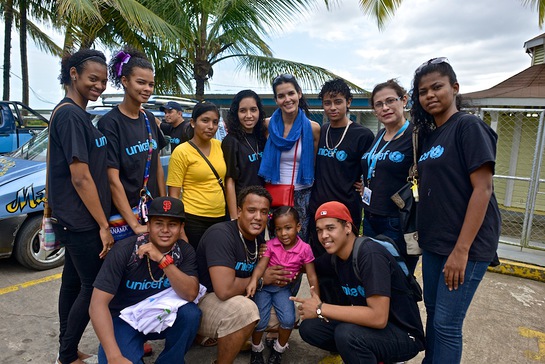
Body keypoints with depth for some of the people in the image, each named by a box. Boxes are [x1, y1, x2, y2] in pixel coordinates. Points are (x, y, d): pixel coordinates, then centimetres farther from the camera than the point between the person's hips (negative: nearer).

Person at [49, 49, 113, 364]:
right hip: (82, 221, -10)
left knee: (74, 282, 17)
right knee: (94, 287, 1)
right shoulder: (70, 115, -17)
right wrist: (103, 225, -18)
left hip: (75, 220, 10)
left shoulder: (78, 114, 13)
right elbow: (80, 177, -21)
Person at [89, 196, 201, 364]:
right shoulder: (124, 250, -21)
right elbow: (98, 304, -24)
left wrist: (163, 260, -35)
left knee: (190, 313, -27)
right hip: (124, 319, -2)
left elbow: (191, 294, -23)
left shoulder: (185, 251, -11)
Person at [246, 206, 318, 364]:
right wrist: (253, 280, -40)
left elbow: (312, 276, -9)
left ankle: (279, 349, 16)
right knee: (260, 321, -12)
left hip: (283, 288, 1)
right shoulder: (271, 244, -13)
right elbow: (261, 265, -20)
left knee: (289, 320, -15)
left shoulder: (304, 249, -14)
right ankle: (256, 349, 21)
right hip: (264, 286, 0)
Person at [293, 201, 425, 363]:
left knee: (346, 333, -34)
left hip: (404, 334, -8)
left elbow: (378, 317, -33)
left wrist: (321, 309, -27)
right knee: (308, 328, -1)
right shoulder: (334, 256, -2)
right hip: (369, 324, 8)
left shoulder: (370, 254, -26)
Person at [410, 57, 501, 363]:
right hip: (434, 243, 8)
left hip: (464, 246, -7)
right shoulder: (430, 135, 12)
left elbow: (483, 189, -17)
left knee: (446, 324, 0)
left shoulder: (468, 126, -11)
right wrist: (424, 234, 9)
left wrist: (461, 250, -20)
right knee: (433, 313, 18)